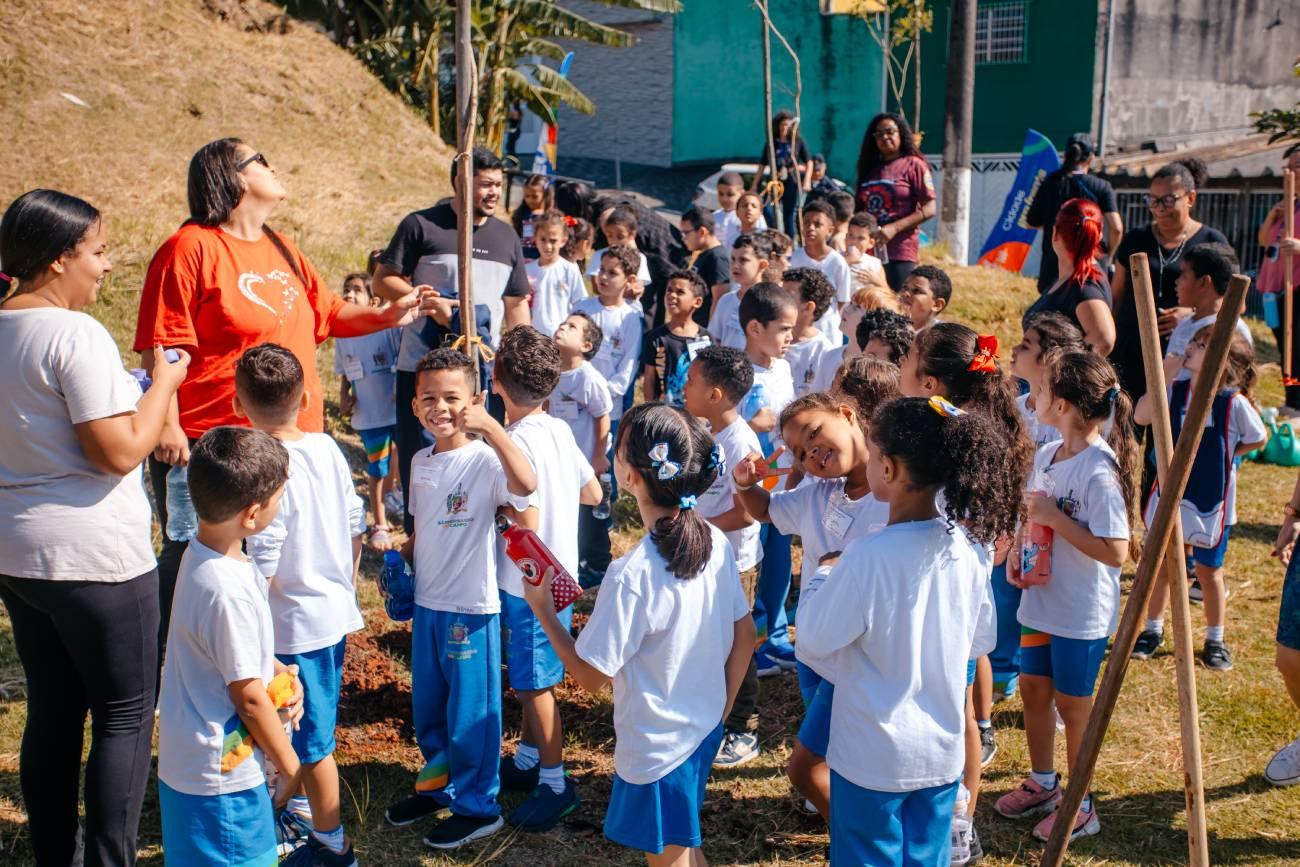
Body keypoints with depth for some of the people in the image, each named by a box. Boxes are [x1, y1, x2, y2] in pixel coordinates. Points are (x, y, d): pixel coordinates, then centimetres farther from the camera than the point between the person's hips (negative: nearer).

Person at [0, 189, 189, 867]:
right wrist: (163, 382, -7)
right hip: (93, 556, -8)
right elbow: (121, 452, -21)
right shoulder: (76, 333, -18)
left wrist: (127, 388, 17)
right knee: (125, 714, 4)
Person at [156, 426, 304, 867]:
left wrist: (278, 671, -1)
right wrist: (290, 766, -8)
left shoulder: (200, 551, -1)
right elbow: (250, 698, -21)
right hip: (220, 777, -9)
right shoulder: (228, 591, -30)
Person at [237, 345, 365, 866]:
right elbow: (355, 529, 7)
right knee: (315, 727, 26)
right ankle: (306, 807, 46)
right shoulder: (328, 449, -3)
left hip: (295, 626, -7)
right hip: (335, 612, 8)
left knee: (312, 742, 8)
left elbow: (262, 571, -22)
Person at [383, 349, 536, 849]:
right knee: (426, 706, 21)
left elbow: (525, 484, -40)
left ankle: (477, 807, 23)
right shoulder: (420, 461, 5)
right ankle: (438, 784, 41)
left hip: (470, 606, -7)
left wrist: (490, 426, -41)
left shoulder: (484, 461, -18)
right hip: (426, 602, 7)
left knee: (470, 711, 6)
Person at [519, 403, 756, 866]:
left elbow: (591, 675, -19)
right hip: (705, 729, 6)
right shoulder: (716, 542, -10)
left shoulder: (631, 576, -30)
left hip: (657, 748, -6)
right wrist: (722, 708, 14)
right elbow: (744, 634, 2)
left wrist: (542, 609, -8)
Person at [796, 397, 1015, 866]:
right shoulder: (969, 546, -6)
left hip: (873, 756, -5)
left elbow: (812, 641, -15)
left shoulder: (869, 555, -25)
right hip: (943, 751, 5)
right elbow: (981, 639, 6)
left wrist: (823, 579, 0)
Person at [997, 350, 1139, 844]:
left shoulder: (1099, 471, -25)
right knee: (1033, 689, 19)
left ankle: (1079, 803, 29)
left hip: (1082, 613, -7)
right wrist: (1017, 555, -3)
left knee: (1072, 703, 9)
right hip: (1040, 600, 8)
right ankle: (1042, 783, 40)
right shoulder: (1046, 456, -1)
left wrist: (1054, 517, -26)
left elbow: (1115, 552, -27)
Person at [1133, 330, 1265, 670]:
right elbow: (1141, 416, -14)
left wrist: (1223, 453, -5)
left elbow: (1258, 439, -4)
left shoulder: (1234, 402, -17)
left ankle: (1215, 640, 28)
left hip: (1212, 501, -3)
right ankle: (1152, 630, 30)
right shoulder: (1175, 391, -6)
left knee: (1208, 570, 10)